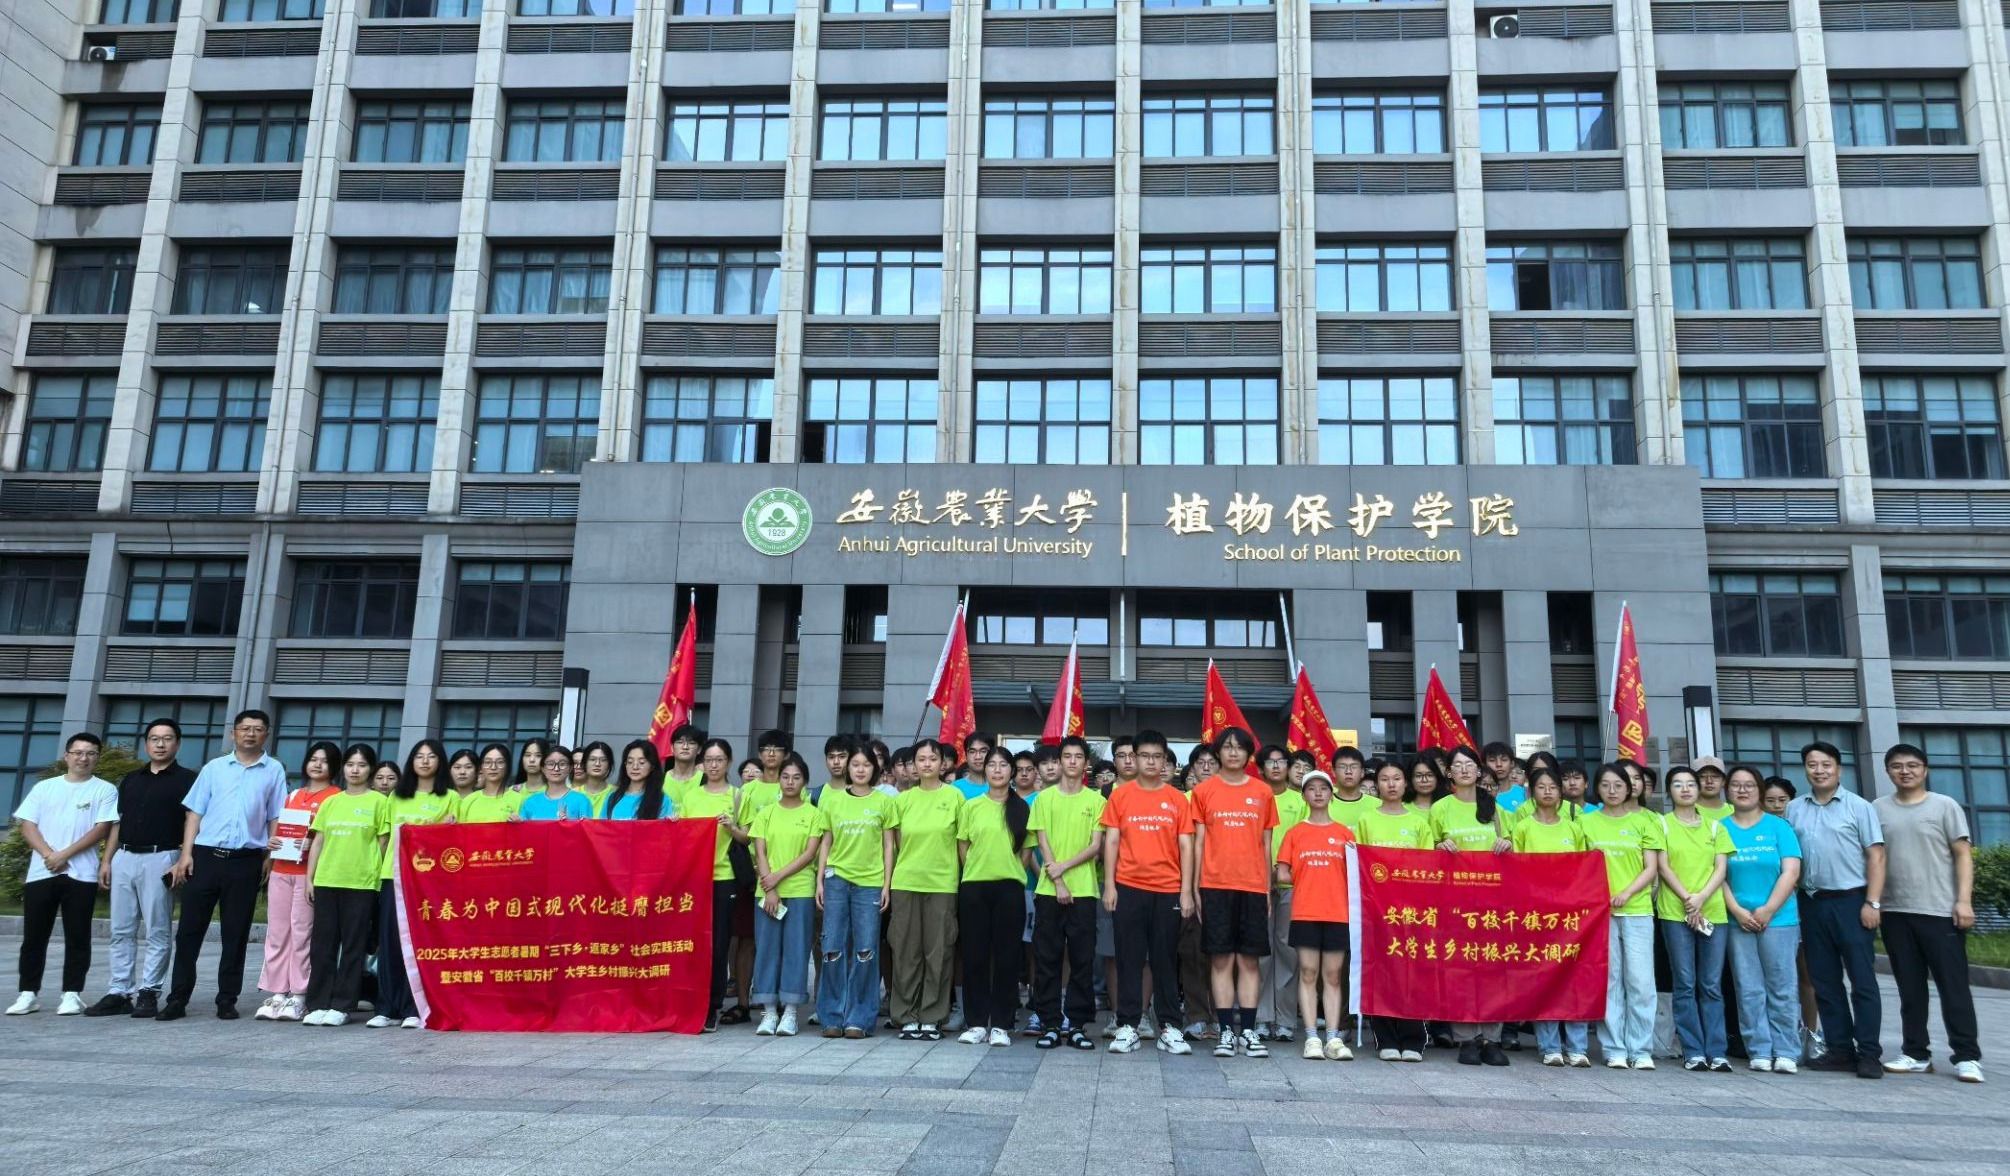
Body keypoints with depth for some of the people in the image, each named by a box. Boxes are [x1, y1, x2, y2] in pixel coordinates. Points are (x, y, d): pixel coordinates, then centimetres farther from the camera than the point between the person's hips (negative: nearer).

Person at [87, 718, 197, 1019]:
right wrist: (107, 860, 11)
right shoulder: (131, 779, 17)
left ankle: (148, 992, 3)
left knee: (158, 932, -2)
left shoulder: (185, 780, 0)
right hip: (124, 858, 6)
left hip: (160, 859, -6)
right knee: (121, 931, 7)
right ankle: (118, 992, 12)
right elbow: (118, 822, 19)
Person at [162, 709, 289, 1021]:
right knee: (189, 930, 2)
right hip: (205, 855, 1)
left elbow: (275, 819, 6)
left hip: (246, 861, -1)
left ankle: (227, 1000, 12)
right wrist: (186, 854, -1)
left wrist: (271, 857, -3)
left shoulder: (274, 771, 7)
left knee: (236, 934, 5)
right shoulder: (214, 767, 10)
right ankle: (178, 998, 11)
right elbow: (195, 812, 8)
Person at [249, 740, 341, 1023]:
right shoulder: (293, 796, 21)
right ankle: (278, 994, 10)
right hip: (281, 870, 6)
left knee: (302, 932, -6)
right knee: (277, 932, 5)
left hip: (310, 872, -6)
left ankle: (299, 996, -1)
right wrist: (272, 842, 8)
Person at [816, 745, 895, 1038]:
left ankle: (859, 1019, 7)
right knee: (833, 948, 0)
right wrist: (819, 881, 5)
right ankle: (832, 1016, 10)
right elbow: (826, 843, 11)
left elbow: (888, 845, 6)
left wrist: (887, 884, 0)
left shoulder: (884, 801, 5)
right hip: (837, 879, 1)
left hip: (870, 882, -1)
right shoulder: (833, 799, 9)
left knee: (865, 951, -1)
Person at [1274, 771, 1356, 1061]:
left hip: (1337, 913, 1)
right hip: (1305, 913, -1)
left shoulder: (1345, 834, 9)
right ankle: (1312, 1037, 1)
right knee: (1308, 974, -1)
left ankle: (1334, 1038, 4)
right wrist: (1307, 881, 5)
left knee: (1333, 977, 3)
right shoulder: (1295, 832, 7)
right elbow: (1282, 876, 5)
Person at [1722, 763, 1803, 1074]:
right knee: (1749, 990, 2)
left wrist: (1767, 911, -10)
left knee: (1781, 989, 0)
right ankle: (1759, 1052, 8)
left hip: (1778, 919, -1)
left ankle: (1786, 1052, 6)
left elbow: (1791, 872, -3)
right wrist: (1738, 912, -7)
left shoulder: (1778, 826, 4)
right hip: (1738, 921, 1)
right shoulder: (1720, 827, 7)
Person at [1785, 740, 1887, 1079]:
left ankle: (1868, 1054, 2)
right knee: (1825, 982, 8)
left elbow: (1876, 857, -3)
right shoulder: (1793, 809, 10)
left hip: (1851, 901, -4)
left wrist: (1872, 903, -11)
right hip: (1812, 903, 4)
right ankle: (1840, 1049, 16)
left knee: (1862, 980, -3)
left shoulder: (1858, 807, 0)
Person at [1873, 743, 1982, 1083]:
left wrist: (1964, 900, -10)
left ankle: (1967, 1056, 6)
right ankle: (1916, 1054, 16)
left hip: (1940, 911, -3)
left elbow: (1962, 854, -1)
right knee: (1910, 988, 9)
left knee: (1953, 985, -1)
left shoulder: (1945, 805, 2)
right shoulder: (1878, 809, 9)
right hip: (1895, 913, 3)